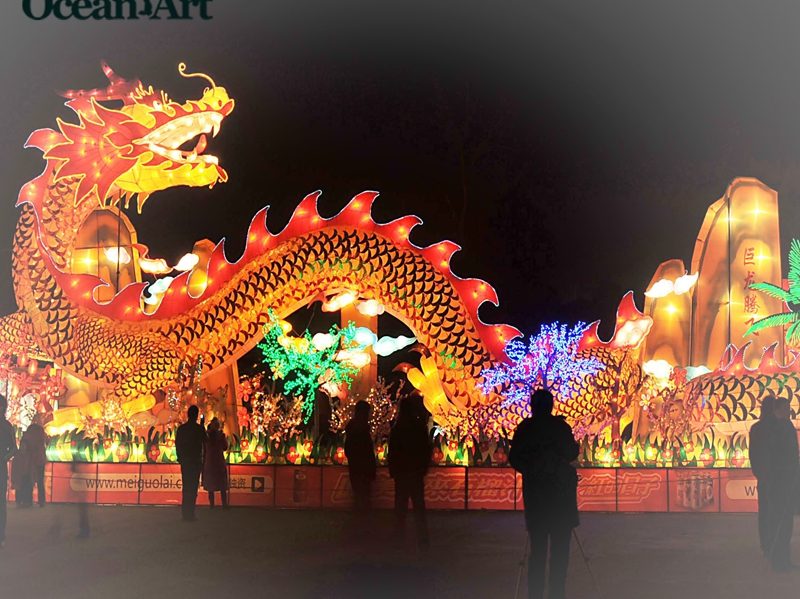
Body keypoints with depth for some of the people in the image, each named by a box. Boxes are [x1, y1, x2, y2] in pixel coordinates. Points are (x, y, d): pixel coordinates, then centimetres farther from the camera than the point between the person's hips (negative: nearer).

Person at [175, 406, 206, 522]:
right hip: (196, 461, -4)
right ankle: (190, 514, -6)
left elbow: (177, 444, 5)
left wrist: (180, 458, 15)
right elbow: (205, 441, 5)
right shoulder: (200, 428, -8)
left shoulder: (181, 428, 2)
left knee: (186, 487, 12)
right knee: (193, 487, -2)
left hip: (184, 461, 4)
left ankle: (185, 513, 12)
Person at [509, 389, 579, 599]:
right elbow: (572, 453, -4)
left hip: (534, 491, 3)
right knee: (560, 547, 2)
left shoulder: (524, 427, 1)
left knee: (537, 546, 6)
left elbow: (514, 459, 3)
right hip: (560, 491, -2)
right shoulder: (559, 425, -6)